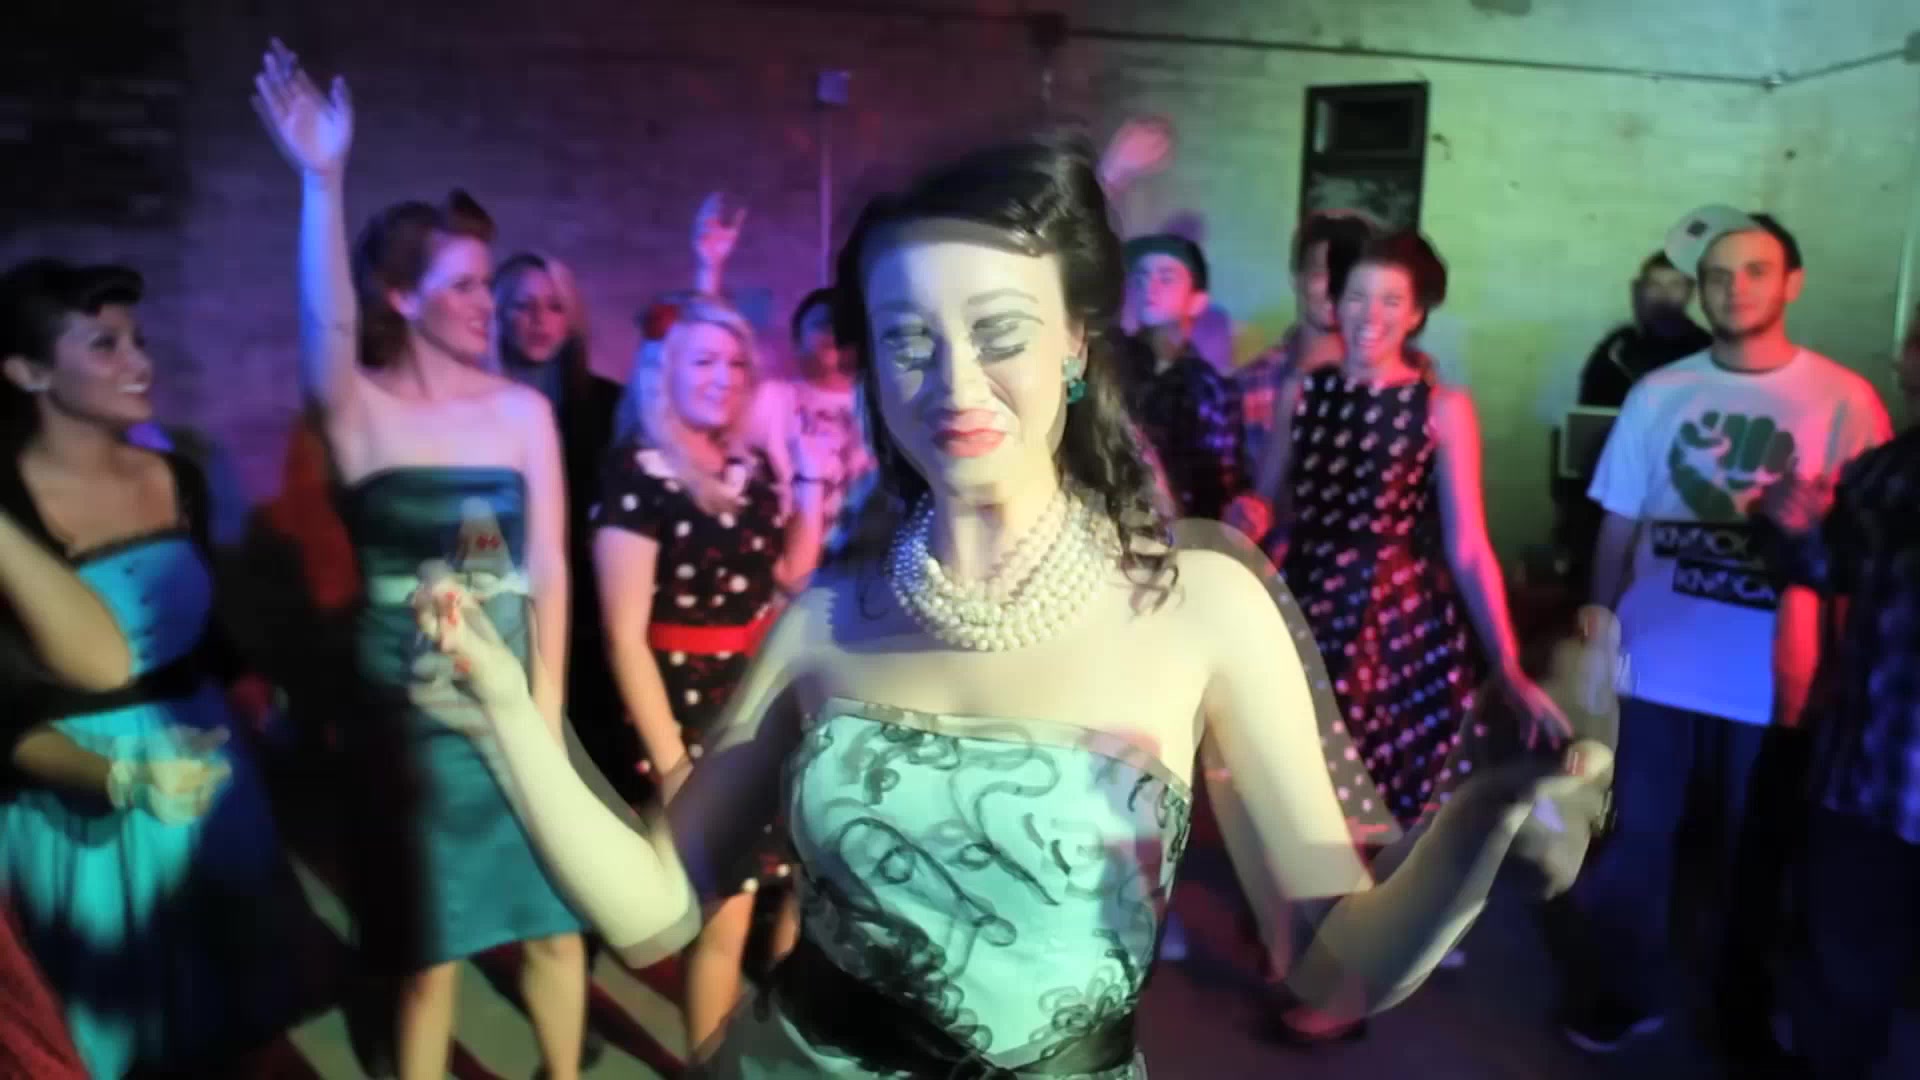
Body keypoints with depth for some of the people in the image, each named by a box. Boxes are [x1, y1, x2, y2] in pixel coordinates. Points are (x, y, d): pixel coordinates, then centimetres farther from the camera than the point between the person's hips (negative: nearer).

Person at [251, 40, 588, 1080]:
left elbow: (548, 567, -3)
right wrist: (322, 181, -41)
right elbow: (328, 324, -29)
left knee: (554, 925, 13)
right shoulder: (359, 410, -6)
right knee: (428, 952, 10)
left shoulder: (523, 410, -1)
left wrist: (545, 711, -6)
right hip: (405, 721, -2)